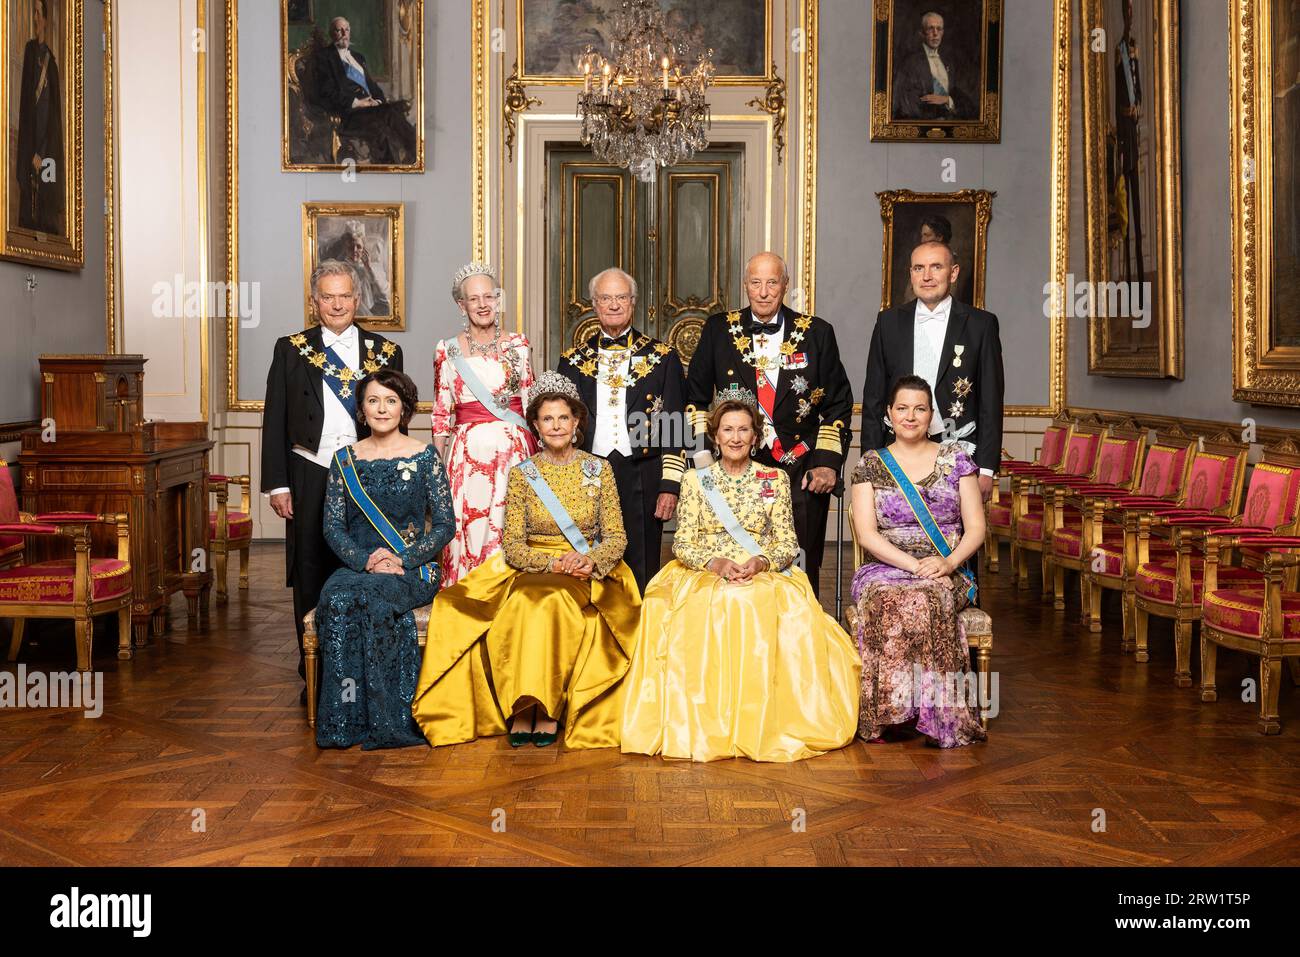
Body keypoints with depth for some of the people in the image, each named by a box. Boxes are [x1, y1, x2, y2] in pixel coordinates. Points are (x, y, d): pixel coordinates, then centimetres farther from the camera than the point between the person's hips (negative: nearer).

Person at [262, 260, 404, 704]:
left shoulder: (385, 351, 8)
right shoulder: (291, 350, 7)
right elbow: (275, 420, 5)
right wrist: (277, 483, -2)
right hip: (310, 479, 0)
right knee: (311, 579, 4)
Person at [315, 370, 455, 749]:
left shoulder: (425, 457, 3)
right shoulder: (344, 460, 11)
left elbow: (445, 523, 0)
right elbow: (333, 526, 5)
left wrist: (402, 559, -13)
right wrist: (365, 560, -13)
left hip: (413, 570, -2)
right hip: (357, 567, 2)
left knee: (367, 596, -34)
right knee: (335, 599, -31)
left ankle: (383, 719, -26)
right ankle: (346, 720, -26)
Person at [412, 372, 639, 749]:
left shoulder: (599, 469, 6)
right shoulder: (522, 473, 6)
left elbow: (616, 538, 3)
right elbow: (513, 544, 0)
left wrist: (590, 562, -17)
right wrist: (553, 562, -16)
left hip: (587, 576, -1)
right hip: (528, 572, 1)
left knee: (552, 599, -34)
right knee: (531, 602, -34)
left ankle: (548, 708, -27)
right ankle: (525, 705, -27)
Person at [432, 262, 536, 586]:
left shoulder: (518, 344, 7)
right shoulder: (447, 351, 5)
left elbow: (531, 403, 9)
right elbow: (441, 415, 8)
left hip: (515, 449, 0)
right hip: (468, 454, 0)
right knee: (468, 535, 0)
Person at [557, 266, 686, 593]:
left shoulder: (662, 357, 6)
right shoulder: (574, 360, 12)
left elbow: (673, 427, 3)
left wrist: (670, 485, -4)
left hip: (642, 483, -1)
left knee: (640, 576, 0)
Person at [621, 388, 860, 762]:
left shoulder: (775, 479, 10)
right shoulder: (695, 479, 10)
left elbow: (788, 543, 6)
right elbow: (683, 543, 4)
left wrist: (760, 563, -15)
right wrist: (717, 563, -15)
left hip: (765, 577, 0)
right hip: (703, 577, 0)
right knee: (707, 612, -36)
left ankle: (762, 724, -26)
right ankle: (705, 726, -26)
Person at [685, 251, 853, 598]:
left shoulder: (817, 333, 5)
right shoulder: (719, 329, 7)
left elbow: (838, 403, 8)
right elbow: (695, 396, 12)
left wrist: (828, 462, -1)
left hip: (802, 475, 0)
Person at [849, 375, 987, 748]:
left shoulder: (955, 458, 10)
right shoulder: (870, 464, 9)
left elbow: (976, 527, 5)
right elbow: (866, 533, -1)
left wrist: (948, 563, -15)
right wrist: (914, 564, -16)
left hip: (947, 574, 0)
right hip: (885, 569, 0)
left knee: (926, 598, -37)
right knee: (889, 600, -37)